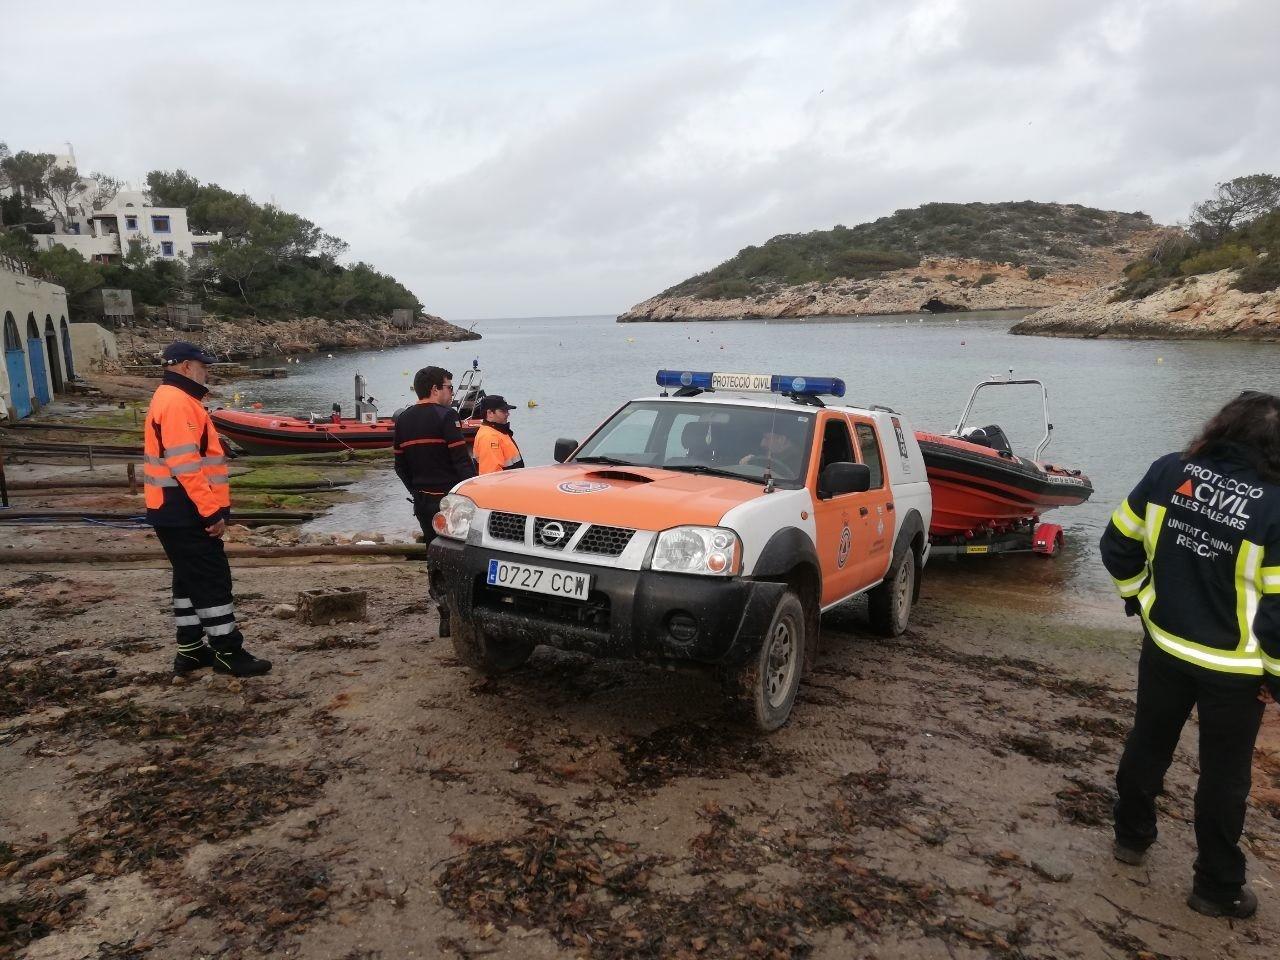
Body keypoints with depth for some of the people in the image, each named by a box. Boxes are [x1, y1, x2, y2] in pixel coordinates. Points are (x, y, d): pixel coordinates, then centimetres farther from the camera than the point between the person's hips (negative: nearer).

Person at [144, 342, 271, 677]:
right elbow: (186, 464, -24)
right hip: (186, 512, -11)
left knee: (190, 579, 16)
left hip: (175, 511, 11)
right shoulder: (178, 402, -17)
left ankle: (191, 649, 23)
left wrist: (209, 507, 22)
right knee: (214, 580, -5)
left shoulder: (172, 399, 18)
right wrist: (212, 510, -23)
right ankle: (227, 652, 2)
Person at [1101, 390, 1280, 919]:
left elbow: (1117, 545, -2)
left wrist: (1139, 596, 15)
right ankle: (1217, 887, 29)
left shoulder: (1168, 472, -11)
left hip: (1164, 647, 3)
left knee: (1147, 744, 23)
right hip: (1234, 669, -3)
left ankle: (1131, 836, 42)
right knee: (1224, 775, 14)